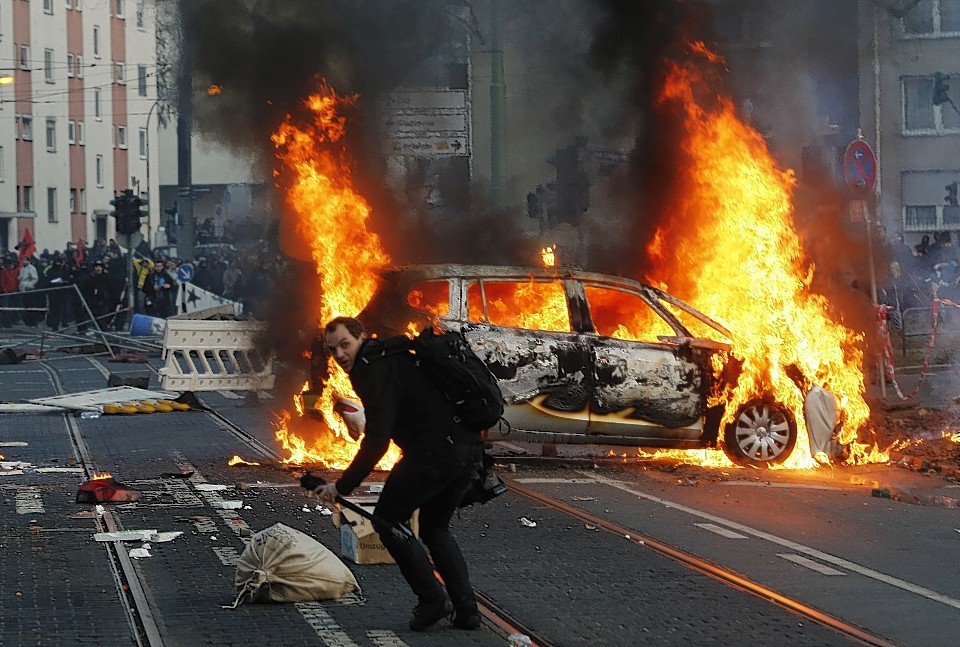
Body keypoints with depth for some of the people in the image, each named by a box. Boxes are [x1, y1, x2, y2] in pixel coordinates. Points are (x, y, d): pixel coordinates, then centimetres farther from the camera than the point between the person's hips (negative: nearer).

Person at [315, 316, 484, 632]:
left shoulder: (376, 371, -9)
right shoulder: (390, 359, 23)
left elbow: (377, 440, -16)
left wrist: (343, 485, -11)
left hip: (436, 452, -10)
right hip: (470, 449, 10)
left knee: (387, 520, 6)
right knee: (435, 526, 24)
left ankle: (432, 599, 2)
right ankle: (466, 609, 15)